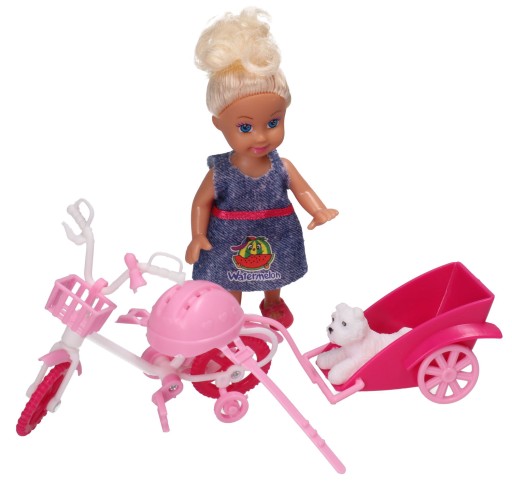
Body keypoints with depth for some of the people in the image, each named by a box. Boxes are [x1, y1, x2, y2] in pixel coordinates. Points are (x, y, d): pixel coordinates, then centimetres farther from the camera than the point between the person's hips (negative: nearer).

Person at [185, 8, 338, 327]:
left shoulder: (282, 168, -18)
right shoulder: (219, 172, -23)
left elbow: (303, 190, -6)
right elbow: (202, 202, -12)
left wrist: (321, 212, -21)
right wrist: (197, 237, -17)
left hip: (275, 241, 3)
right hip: (229, 245, -3)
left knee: (273, 281, 31)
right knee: (230, 288, 21)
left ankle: (273, 304, 63)